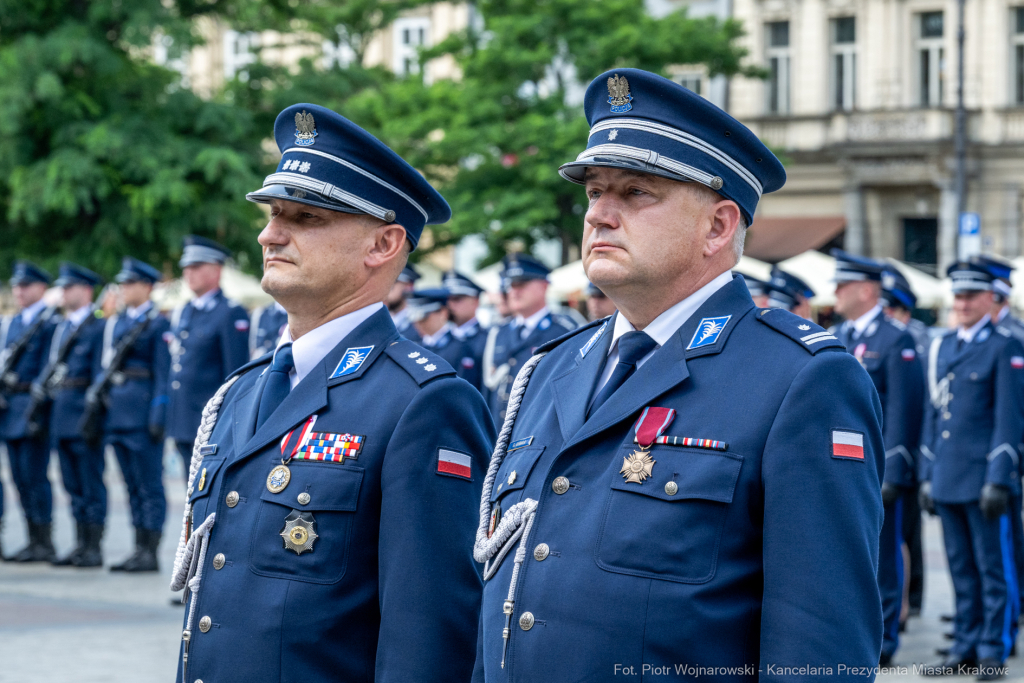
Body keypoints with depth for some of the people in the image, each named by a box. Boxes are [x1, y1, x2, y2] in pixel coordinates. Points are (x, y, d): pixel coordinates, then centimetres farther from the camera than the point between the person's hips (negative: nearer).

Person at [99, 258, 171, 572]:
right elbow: (103, 368, 19)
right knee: (132, 484, 10)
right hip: (116, 412, 7)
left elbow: (163, 373, -9)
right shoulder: (114, 323, 16)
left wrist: (158, 415, -14)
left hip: (143, 412, -7)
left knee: (149, 485, -4)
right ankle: (139, 548, 14)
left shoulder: (158, 324, -5)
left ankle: (150, 553, -2)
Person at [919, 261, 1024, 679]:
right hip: (947, 479, 6)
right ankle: (965, 647, 16)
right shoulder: (940, 348, 14)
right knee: (961, 568, 10)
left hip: (983, 479, -6)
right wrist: (927, 475, 14)